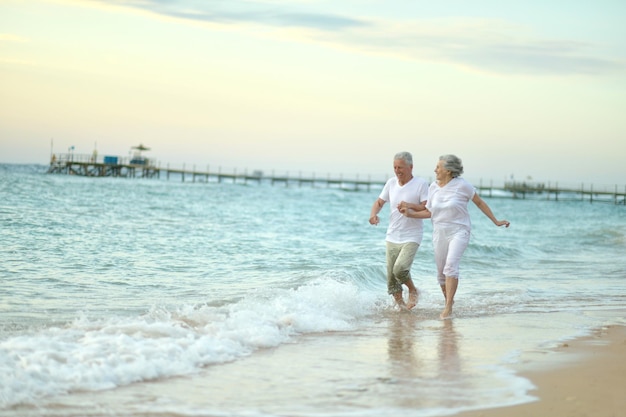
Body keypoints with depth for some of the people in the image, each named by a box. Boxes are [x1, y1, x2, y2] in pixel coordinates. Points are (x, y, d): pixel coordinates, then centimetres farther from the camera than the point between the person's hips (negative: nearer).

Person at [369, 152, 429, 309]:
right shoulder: (391, 182, 7)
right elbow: (379, 202, 14)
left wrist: (410, 206, -28)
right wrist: (373, 214, -7)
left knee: (400, 268, -24)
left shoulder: (421, 184, -8)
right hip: (392, 237, 5)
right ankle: (400, 305, 21)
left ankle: (413, 291, 4)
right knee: (391, 277, 5)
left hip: (411, 237, -5)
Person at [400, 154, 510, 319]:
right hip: (440, 233, 5)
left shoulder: (462, 185, -9)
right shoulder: (433, 187, 4)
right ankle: (448, 302, 34)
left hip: (459, 232, -5)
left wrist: (496, 221, 5)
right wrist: (412, 214, -3)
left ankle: (448, 308, -25)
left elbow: (479, 202, 2)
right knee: (441, 273, 9)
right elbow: (429, 212, 12)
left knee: (451, 266, -24)